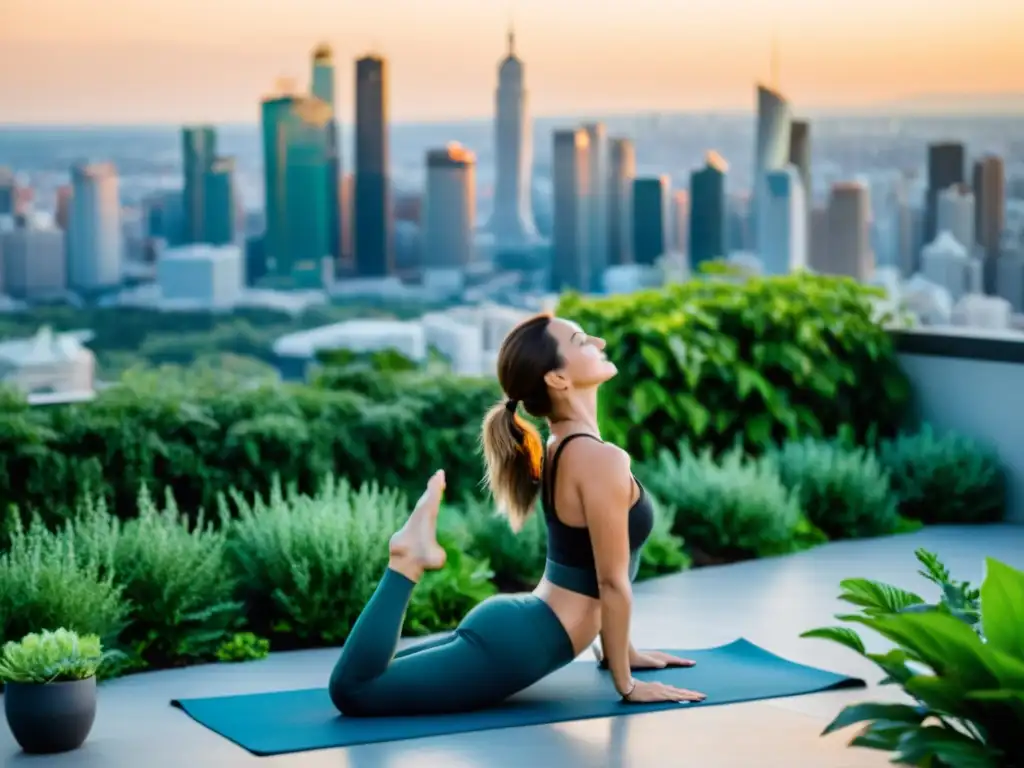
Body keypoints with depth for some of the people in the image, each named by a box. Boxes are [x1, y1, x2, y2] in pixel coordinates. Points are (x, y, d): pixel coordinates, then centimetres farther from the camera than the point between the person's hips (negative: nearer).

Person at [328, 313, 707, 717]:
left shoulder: (561, 447, 12)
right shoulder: (599, 458, -17)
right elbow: (612, 583, -14)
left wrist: (619, 649, 26)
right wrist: (626, 683, -7)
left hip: (514, 626, 10)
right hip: (517, 644, -10)